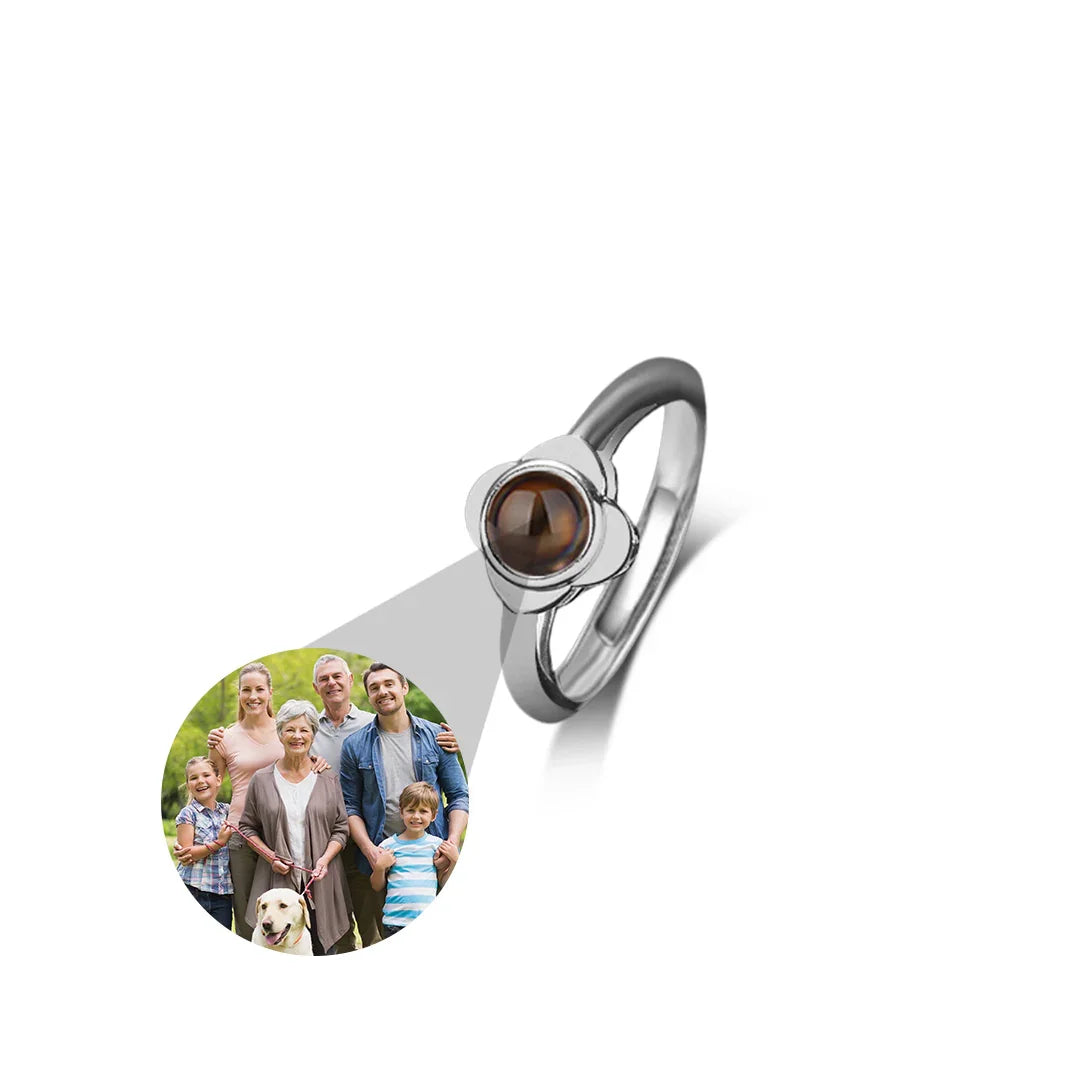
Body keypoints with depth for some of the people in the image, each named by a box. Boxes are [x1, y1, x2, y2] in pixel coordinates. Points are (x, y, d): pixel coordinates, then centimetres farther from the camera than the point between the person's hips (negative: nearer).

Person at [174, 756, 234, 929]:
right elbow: (186, 854, -10)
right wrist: (218, 843, -17)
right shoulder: (188, 815, -2)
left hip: (223, 894, 4)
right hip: (193, 891, -4)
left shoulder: (227, 811, 11)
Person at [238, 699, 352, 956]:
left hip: (320, 880, 1)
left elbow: (341, 829, 7)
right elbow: (248, 826, 10)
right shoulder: (262, 780, 5)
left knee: (321, 949, 1)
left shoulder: (328, 779, 6)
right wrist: (270, 857, -5)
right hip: (277, 880, 0)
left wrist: (325, 859, -9)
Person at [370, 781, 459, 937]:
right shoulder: (388, 846, 3)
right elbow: (377, 887, 10)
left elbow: (443, 883, 12)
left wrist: (454, 861, -1)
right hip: (394, 921, 0)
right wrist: (379, 868, -7)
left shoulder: (436, 844, 6)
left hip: (429, 920, 0)